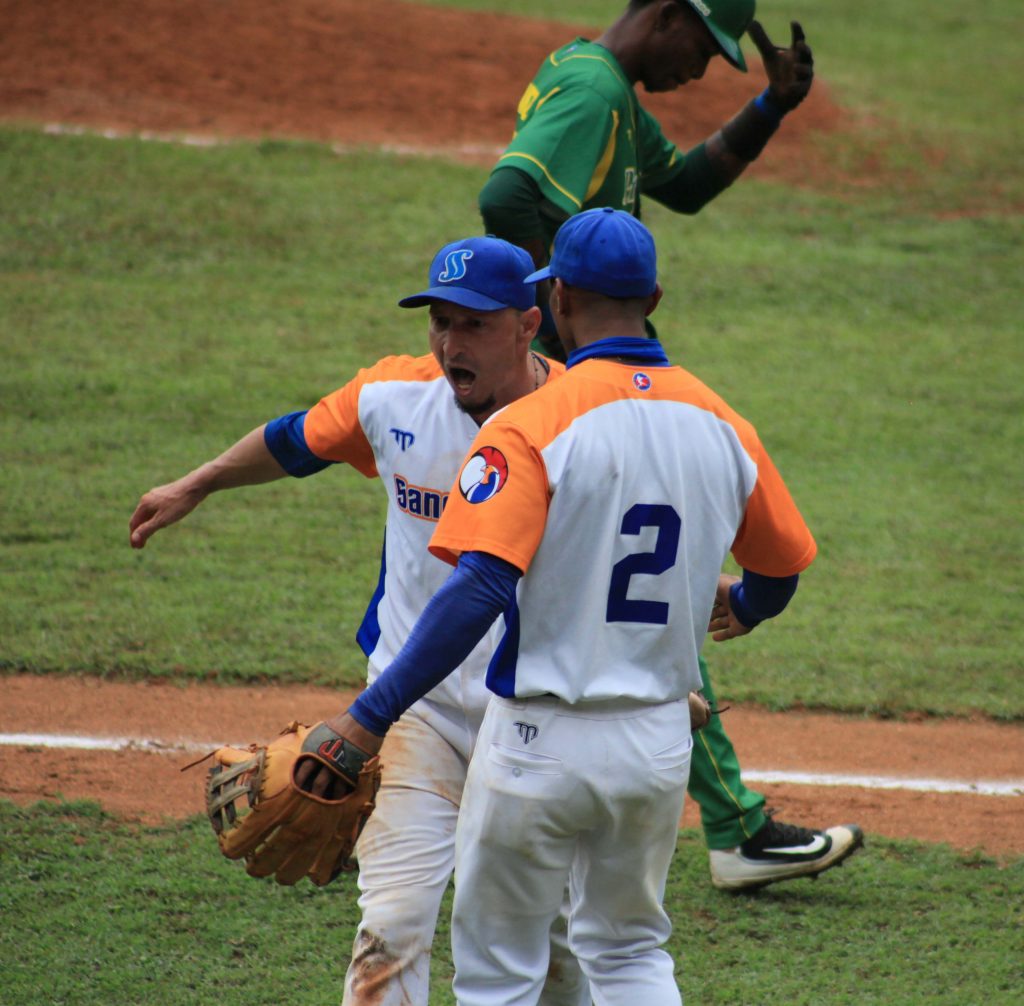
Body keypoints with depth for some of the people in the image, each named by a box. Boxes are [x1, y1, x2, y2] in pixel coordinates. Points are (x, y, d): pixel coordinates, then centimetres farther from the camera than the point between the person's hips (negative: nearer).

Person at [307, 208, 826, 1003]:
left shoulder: (532, 427, -16)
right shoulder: (720, 427, 2)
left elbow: (482, 587, -27)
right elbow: (781, 570, 15)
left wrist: (369, 718, -28)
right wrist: (738, 609, 40)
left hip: (542, 742, -5)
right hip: (662, 742, 5)